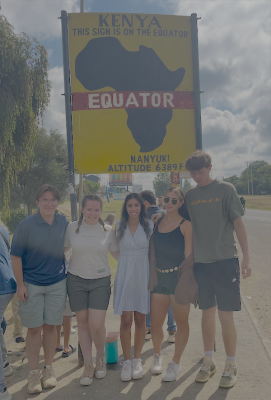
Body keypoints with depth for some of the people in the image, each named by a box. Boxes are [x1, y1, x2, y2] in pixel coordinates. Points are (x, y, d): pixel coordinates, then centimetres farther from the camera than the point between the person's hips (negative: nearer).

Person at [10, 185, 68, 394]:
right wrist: (20, 284, -9)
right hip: (31, 284, -2)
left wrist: (69, 275, 10)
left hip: (57, 284, 3)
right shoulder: (26, 225, -11)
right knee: (34, 328, 6)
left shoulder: (64, 223, -1)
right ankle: (34, 373, 22)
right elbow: (16, 256, -7)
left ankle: (49, 369, 28)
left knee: (50, 326, 11)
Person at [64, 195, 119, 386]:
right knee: (83, 322, 8)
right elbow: (62, 248, 12)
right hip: (76, 279, 1)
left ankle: (101, 356, 25)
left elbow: (117, 254, 8)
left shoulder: (108, 230, -2)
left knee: (96, 325, -6)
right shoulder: (72, 228, -2)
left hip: (100, 281, -1)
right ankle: (88, 364, 27)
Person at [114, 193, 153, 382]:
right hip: (125, 274, 0)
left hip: (143, 274, 0)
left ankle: (137, 360, 22)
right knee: (126, 320, 0)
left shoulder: (149, 225, 1)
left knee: (140, 319, 7)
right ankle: (127, 361, 15)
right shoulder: (118, 225, 3)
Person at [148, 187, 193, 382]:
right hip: (159, 278, 4)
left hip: (178, 277, -4)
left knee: (181, 322, 9)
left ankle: (176, 363, 26)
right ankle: (157, 355, 35)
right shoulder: (157, 222, 7)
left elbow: (188, 255, -10)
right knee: (156, 322, 8)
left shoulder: (186, 225, -7)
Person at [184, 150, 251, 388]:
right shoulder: (190, 195, 7)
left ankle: (231, 366, 20)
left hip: (225, 261, -3)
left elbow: (238, 224, -4)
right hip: (200, 262, 4)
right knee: (207, 313, 13)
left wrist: (246, 258, -8)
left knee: (225, 315, 1)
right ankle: (209, 362, 28)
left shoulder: (226, 189, -4)